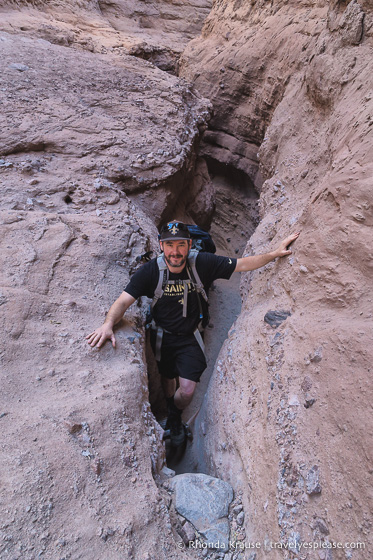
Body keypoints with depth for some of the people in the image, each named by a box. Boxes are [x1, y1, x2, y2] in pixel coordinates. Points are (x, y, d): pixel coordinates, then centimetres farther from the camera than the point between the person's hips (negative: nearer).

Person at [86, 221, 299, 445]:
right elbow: (123, 301, -23)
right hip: (163, 336, 0)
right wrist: (108, 324, -41)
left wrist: (275, 253, -19)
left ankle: (174, 418, 31)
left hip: (190, 337, 0)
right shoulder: (150, 271, -21)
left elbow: (242, 264, -12)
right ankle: (171, 416, 55)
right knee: (168, 379, 20)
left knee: (187, 391, -6)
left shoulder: (202, 263, -19)